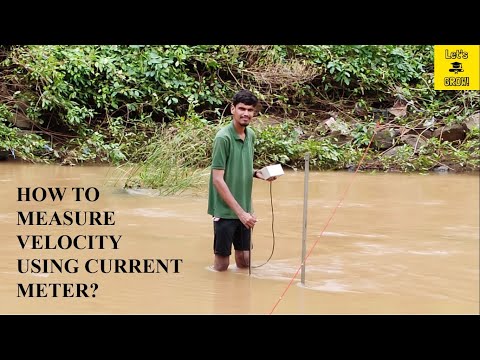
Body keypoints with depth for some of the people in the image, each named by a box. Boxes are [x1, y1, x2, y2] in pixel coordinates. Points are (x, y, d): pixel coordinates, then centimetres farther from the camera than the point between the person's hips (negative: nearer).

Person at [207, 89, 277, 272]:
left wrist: (257, 173, -3)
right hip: (225, 210, -7)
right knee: (222, 264, 1)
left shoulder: (251, 135, 5)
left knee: (244, 260, 13)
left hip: (244, 209, 7)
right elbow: (218, 179, -19)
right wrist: (239, 211, -21)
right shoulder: (223, 137, -17)